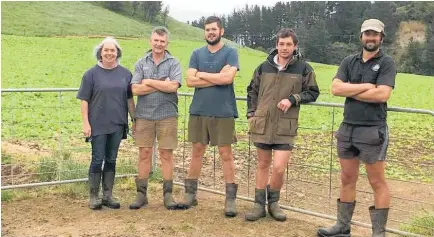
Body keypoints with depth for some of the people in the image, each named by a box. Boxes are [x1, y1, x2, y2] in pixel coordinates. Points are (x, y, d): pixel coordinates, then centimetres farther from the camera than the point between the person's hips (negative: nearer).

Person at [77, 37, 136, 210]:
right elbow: (84, 100, -2)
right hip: (98, 124, -3)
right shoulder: (92, 74, -1)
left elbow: (129, 99, 12)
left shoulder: (125, 73, 8)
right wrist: (86, 123, -9)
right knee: (97, 160, 1)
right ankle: (93, 196, 12)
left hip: (117, 124, 3)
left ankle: (108, 195, 19)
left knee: (111, 160, 9)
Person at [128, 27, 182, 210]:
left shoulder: (173, 63, 2)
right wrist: (162, 85, -10)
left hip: (167, 115, -1)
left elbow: (174, 86, -15)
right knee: (144, 154, 6)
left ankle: (168, 194, 12)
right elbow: (136, 89, -6)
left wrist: (149, 82, -7)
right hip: (144, 115, 2)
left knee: (166, 155, 4)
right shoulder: (141, 63, 7)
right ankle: (141, 194, 14)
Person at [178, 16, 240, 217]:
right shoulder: (197, 54, 9)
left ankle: (230, 199, 6)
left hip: (223, 112, -3)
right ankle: (190, 194, 22)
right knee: (197, 152, 11)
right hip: (198, 111, 4)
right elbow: (190, 81, -3)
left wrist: (202, 74, -6)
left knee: (225, 154, -1)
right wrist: (218, 78, -10)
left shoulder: (230, 53, -1)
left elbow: (228, 78, -17)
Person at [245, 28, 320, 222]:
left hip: (285, 127, -2)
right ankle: (259, 204, 23)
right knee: (263, 165, 12)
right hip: (262, 124, 2)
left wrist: (292, 99, -11)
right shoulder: (264, 67, 4)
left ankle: (273, 202, 18)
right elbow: (252, 91, 15)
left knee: (279, 168, -8)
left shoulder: (303, 68, -3)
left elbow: (313, 93, 4)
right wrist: (251, 114, 7)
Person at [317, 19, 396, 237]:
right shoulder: (349, 62, 10)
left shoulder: (386, 63, -3)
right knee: (347, 180, 13)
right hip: (347, 128, 5)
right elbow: (335, 88, -4)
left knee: (377, 182, 2)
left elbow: (382, 95, -17)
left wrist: (350, 92, -7)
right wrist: (365, 87, -11)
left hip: (373, 131, -5)